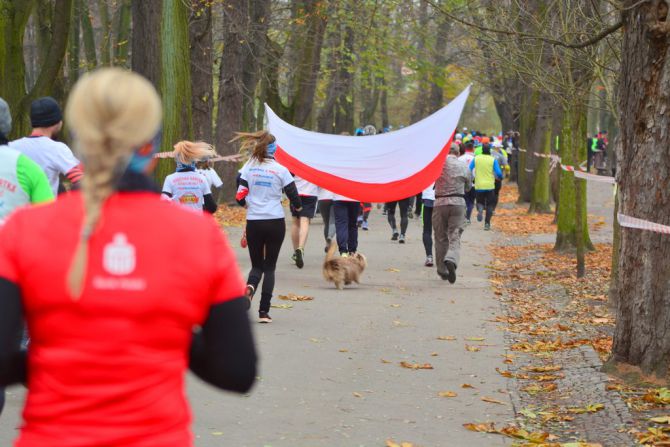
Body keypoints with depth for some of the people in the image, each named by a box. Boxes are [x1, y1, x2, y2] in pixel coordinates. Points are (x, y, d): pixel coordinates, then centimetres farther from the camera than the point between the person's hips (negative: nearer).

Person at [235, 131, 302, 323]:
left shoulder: (248, 168, -1)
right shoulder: (280, 170, -6)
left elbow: (240, 197, -2)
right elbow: (294, 197, -2)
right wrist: (298, 207, 21)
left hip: (253, 222, 1)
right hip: (275, 222, -1)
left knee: (257, 265, 14)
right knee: (270, 267, 8)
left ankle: (250, 287, -20)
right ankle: (264, 311, 2)